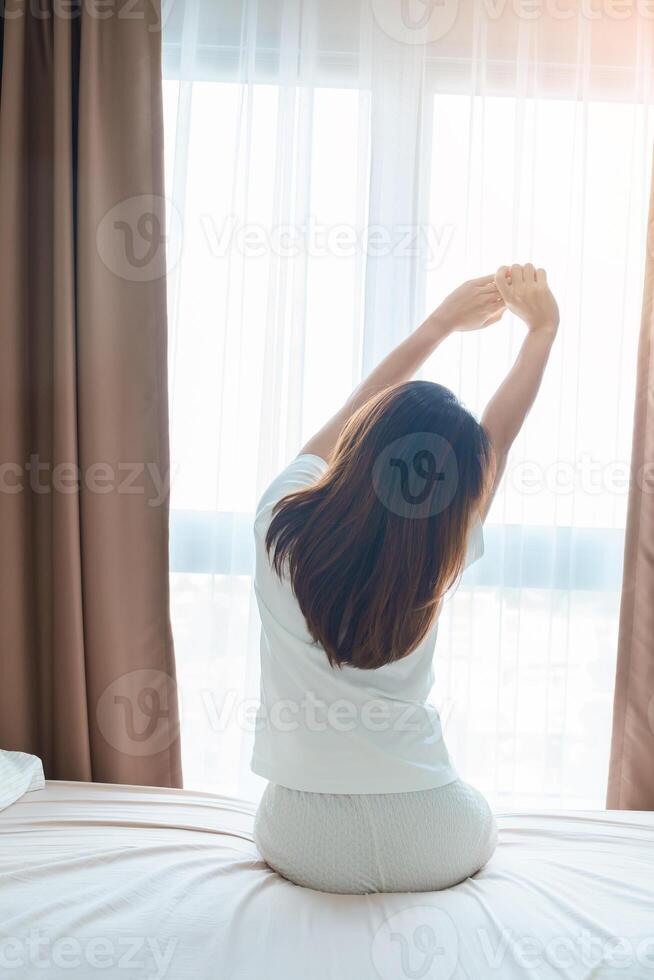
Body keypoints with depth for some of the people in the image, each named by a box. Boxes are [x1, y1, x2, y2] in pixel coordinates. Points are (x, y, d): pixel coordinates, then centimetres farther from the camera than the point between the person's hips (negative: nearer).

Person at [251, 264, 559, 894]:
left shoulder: (281, 523, -17)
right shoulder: (440, 559, -16)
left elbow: (349, 418, 0)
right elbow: (502, 431, -1)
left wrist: (441, 323, 10)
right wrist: (541, 328, 12)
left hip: (303, 847, 1)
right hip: (430, 849, -1)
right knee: (479, 815, 34)